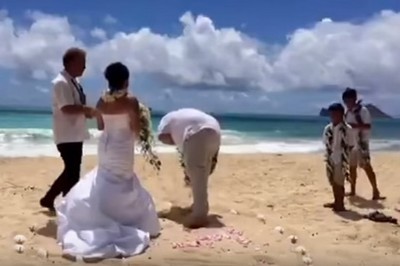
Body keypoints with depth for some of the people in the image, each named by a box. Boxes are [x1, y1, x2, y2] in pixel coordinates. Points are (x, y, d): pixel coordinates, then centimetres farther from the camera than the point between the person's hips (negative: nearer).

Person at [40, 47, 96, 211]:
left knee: (72, 172, 15)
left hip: (76, 135, 10)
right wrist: (89, 110, -25)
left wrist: (87, 112, 0)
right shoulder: (61, 82, -16)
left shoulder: (73, 83, 14)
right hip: (67, 136, -10)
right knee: (72, 172, -5)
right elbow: (67, 108, -28)